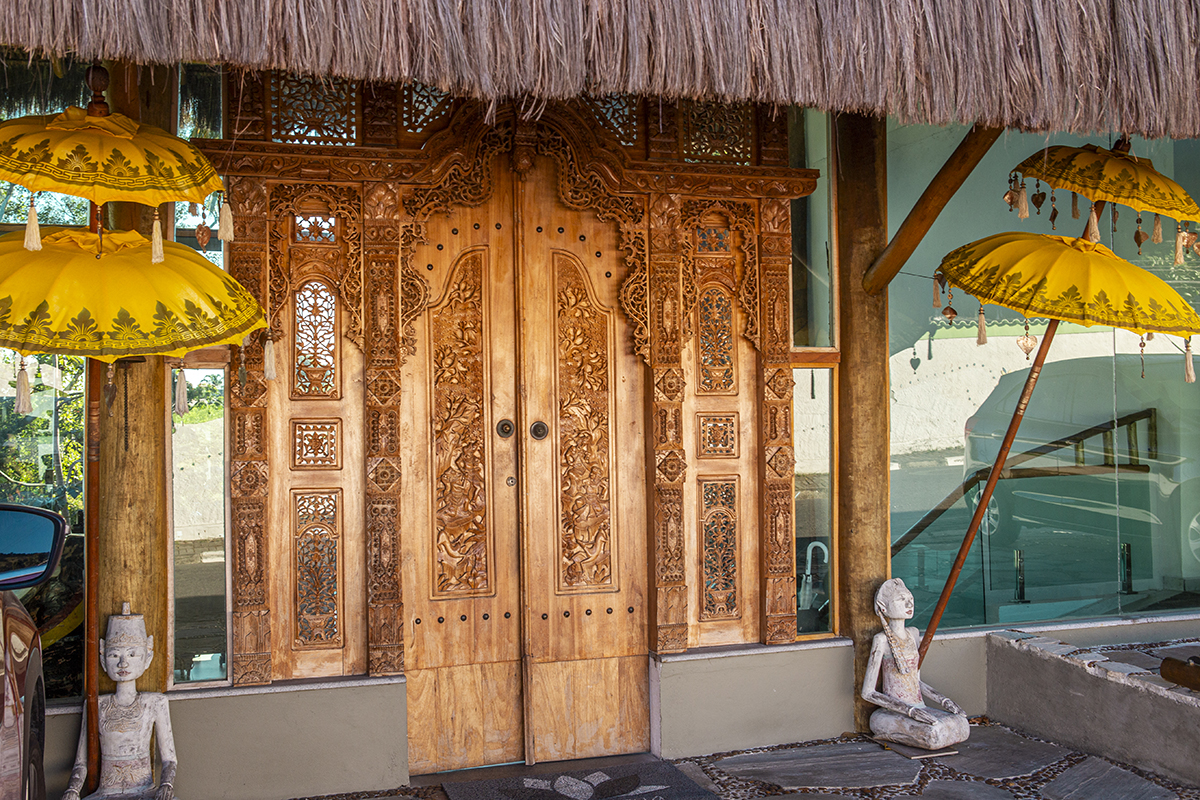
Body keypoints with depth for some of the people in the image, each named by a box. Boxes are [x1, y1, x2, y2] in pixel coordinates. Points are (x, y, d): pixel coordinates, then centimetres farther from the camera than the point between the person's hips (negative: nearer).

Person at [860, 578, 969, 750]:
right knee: (933, 733, -33)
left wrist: (943, 700, 4)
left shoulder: (912, 634, 11)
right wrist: (910, 710, -19)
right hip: (892, 714, -7)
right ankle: (888, 732, -6)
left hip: (919, 709, 7)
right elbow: (868, 692, -12)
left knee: (961, 725, -20)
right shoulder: (882, 640, -10)